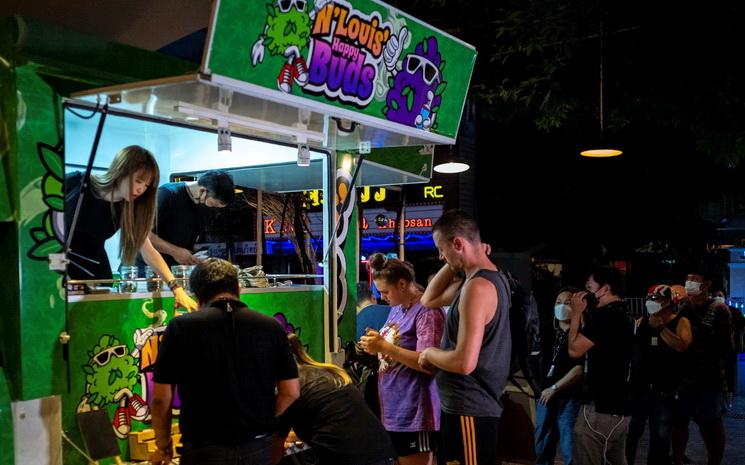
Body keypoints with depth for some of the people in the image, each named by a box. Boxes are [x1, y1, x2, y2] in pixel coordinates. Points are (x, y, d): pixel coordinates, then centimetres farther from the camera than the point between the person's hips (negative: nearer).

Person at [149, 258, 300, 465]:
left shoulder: (181, 327, -8)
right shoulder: (271, 326, -1)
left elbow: (161, 398, -5)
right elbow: (291, 392, 1)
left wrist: (163, 446, 9)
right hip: (258, 448, 3)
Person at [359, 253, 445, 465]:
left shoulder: (427, 311, -15)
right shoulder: (396, 309, 13)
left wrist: (384, 346, -22)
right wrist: (377, 346, 4)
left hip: (413, 413, -9)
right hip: (393, 410, 9)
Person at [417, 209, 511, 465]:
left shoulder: (477, 287, -21)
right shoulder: (491, 277, 11)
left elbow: (464, 363, -28)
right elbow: (429, 300, 21)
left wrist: (429, 353, -9)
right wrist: (452, 264, 9)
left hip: (468, 410, -10)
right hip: (469, 404, 10)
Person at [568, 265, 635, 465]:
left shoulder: (604, 315, -16)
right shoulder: (625, 316, 14)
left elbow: (574, 349, -12)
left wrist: (577, 313, -3)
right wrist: (585, 313, 15)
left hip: (600, 407, -10)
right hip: (620, 407, 10)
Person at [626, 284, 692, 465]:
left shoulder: (680, 322, -2)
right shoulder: (640, 322, 5)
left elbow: (682, 346, -19)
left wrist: (660, 327, -20)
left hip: (665, 389, -2)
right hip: (638, 386, 2)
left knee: (661, 436, 11)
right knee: (629, 433, 10)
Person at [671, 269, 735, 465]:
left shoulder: (718, 309, -5)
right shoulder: (683, 308, 8)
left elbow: (728, 348, -7)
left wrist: (730, 382, -11)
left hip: (711, 380, -4)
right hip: (684, 378, 4)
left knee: (711, 424, 6)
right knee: (679, 420, 9)